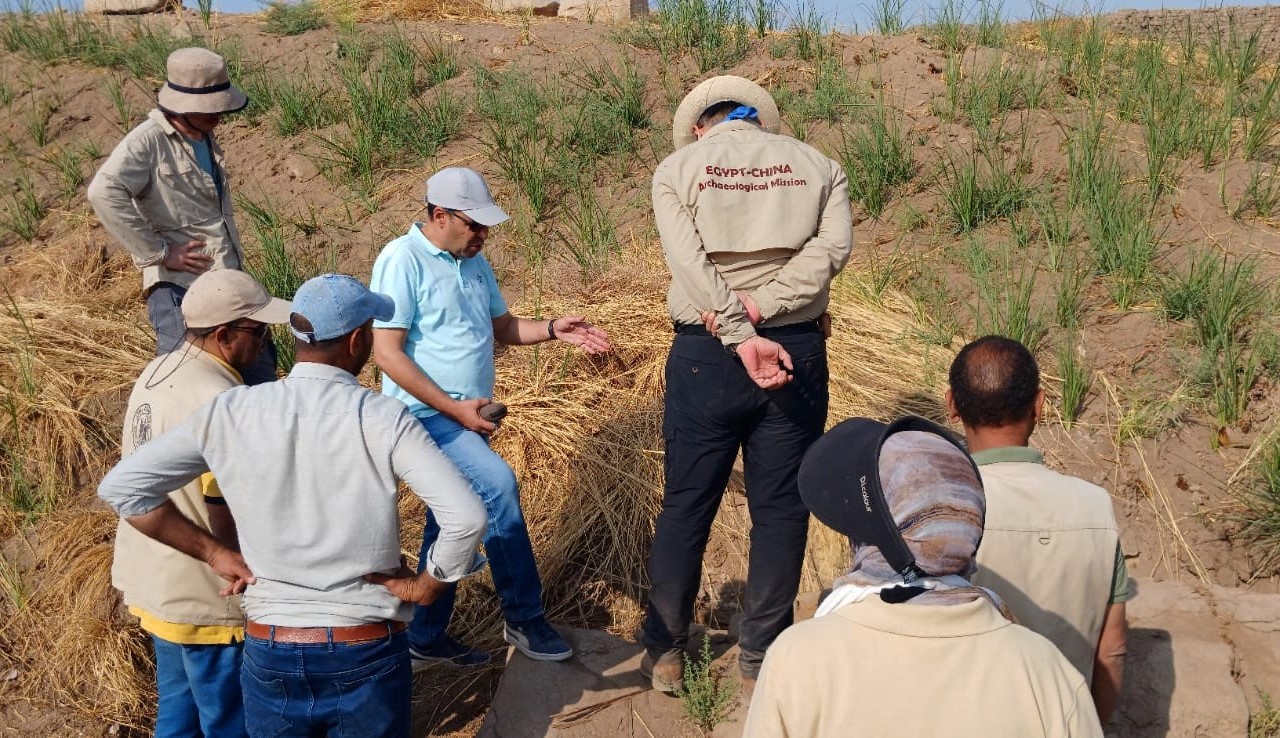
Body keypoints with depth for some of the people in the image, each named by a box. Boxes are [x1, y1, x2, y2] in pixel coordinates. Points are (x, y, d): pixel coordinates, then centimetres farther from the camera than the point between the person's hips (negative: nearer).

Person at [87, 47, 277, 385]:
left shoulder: (206, 138, 14)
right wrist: (159, 254, -23)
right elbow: (104, 193, -27)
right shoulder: (149, 141, -12)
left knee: (260, 368, 18)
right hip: (180, 288, -8)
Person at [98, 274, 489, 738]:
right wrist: (425, 587, -7)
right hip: (367, 655, -2)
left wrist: (214, 553, 2)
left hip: (269, 653, 2)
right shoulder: (382, 419, -15)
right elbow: (466, 517, -23)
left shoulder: (230, 413, -7)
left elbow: (120, 487, -3)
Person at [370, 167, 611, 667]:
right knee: (497, 484, -25)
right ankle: (525, 620, -12)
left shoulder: (474, 262, 12)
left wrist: (553, 330, 1)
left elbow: (503, 327, 21)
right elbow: (387, 353, -17)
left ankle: (425, 639, 27)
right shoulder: (402, 261, -12)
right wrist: (453, 407, -19)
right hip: (426, 414, -8)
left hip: (467, 417, 8)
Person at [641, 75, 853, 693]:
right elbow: (833, 247, -8)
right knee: (781, 509, 10)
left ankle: (664, 653, 23)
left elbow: (689, 261, -12)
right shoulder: (817, 166, 9)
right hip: (797, 352, 1)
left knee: (686, 505, 11)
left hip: (705, 356, 0)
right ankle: (760, 660, 18)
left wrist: (742, 338, -19)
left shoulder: (677, 168, 3)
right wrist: (763, 307, -15)